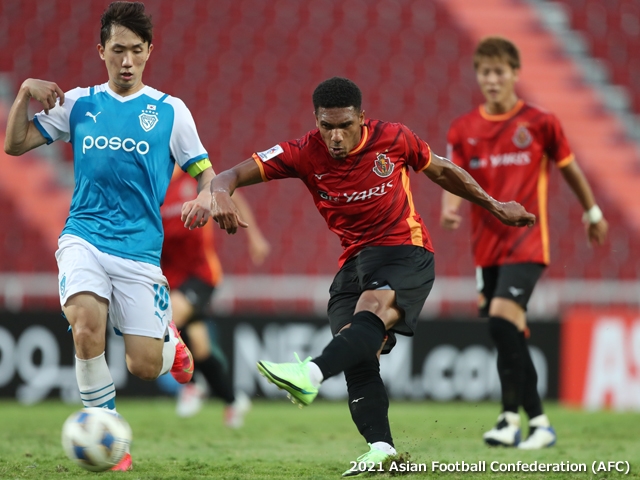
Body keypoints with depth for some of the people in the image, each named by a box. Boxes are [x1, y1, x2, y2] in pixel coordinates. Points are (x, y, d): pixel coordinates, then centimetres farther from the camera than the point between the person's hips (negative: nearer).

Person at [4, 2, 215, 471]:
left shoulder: (170, 110, 5)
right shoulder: (79, 104, 9)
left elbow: (205, 172, 7)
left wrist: (205, 198, -16)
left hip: (140, 247, 0)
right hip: (84, 237, 0)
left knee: (145, 367, -7)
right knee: (86, 326, -29)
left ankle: (168, 338, 33)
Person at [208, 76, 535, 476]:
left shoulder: (393, 139, -7)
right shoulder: (304, 154, -6)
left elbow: (442, 171, 13)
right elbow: (234, 175, -11)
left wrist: (494, 207, 16)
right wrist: (221, 194, -36)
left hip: (407, 252, -4)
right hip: (355, 261, 4)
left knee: (372, 305, -35)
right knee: (359, 358, -16)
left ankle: (311, 375, -57)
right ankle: (381, 449, -19)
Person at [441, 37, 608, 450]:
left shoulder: (539, 122, -3)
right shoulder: (464, 129, 5)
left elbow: (569, 167, 10)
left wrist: (593, 212, 22)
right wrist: (450, 209, -23)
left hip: (526, 241, -5)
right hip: (487, 244, 5)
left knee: (502, 318, -21)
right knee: (508, 335, 11)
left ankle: (537, 422, -19)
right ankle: (512, 421, 20)